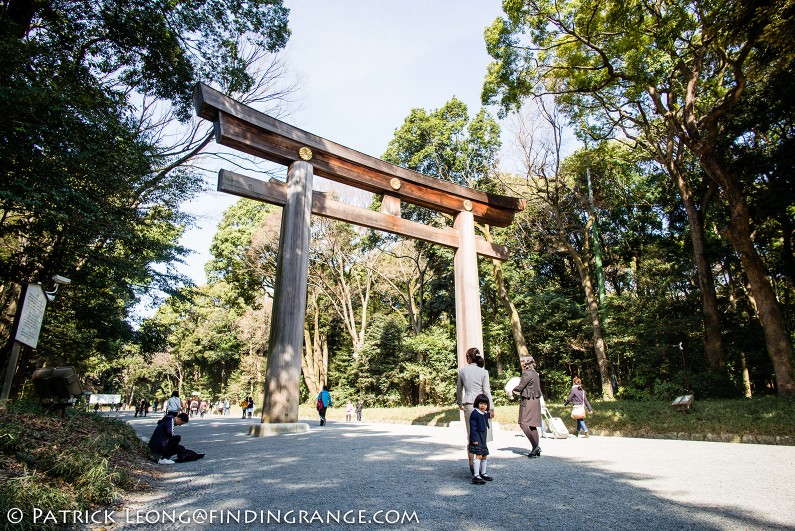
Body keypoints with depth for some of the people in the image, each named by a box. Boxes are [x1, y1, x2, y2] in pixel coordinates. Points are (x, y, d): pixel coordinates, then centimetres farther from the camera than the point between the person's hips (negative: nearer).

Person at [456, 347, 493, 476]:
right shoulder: (483, 372, -2)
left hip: (468, 405, 1)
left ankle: (471, 463, -1)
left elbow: (459, 389, 12)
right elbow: (486, 391, -5)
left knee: (470, 435, 6)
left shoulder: (462, 371, 2)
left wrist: (459, 403, 27)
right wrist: (491, 408, -1)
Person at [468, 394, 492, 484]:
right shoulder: (474, 413, -16)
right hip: (477, 438, -9)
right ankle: (476, 476, -14)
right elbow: (472, 427, -18)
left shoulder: (485, 414, 10)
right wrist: (474, 439, -21)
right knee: (478, 455, -15)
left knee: (484, 456, 17)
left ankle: (483, 473, 32)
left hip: (483, 438, 9)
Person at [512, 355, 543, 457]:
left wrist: (513, 389, 6)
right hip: (536, 401, 9)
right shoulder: (535, 373, 14)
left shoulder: (527, 373, -13)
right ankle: (536, 450, 11)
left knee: (524, 424, -9)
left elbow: (520, 387, -14)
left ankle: (535, 446, -15)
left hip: (528, 401, -9)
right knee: (533, 426, 10)